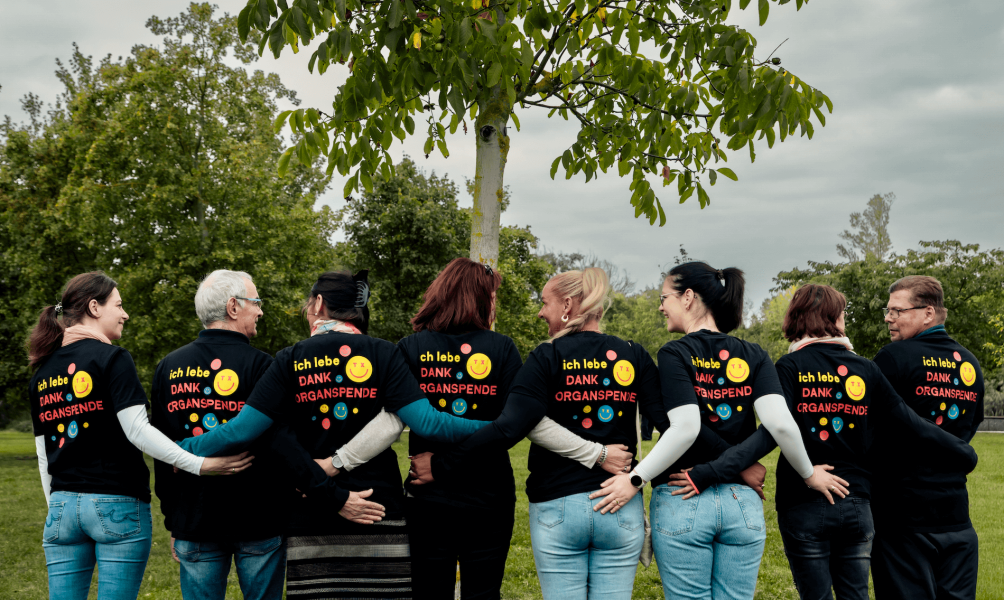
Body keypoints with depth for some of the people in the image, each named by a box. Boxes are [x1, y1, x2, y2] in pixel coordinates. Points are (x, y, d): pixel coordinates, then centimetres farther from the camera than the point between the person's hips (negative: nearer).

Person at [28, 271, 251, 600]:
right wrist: (200, 464, -18)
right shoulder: (112, 359, -7)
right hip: (117, 504, -6)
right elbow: (137, 431, -17)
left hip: (62, 507, 6)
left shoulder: (42, 373, 12)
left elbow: (44, 456, 15)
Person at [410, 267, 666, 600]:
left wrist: (441, 465, -12)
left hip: (557, 508, -2)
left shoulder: (546, 358, -7)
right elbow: (672, 422, -6)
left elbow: (509, 427, -18)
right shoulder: (635, 357, 3)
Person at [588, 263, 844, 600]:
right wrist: (809, 474, 6)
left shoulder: (674, 354, -6)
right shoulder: (753, 357, 5)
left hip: (682, 504, -4)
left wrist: (635, 480, -13)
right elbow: (779, 423, -8)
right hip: (743, 503, 4)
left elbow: (685, 429, -19)